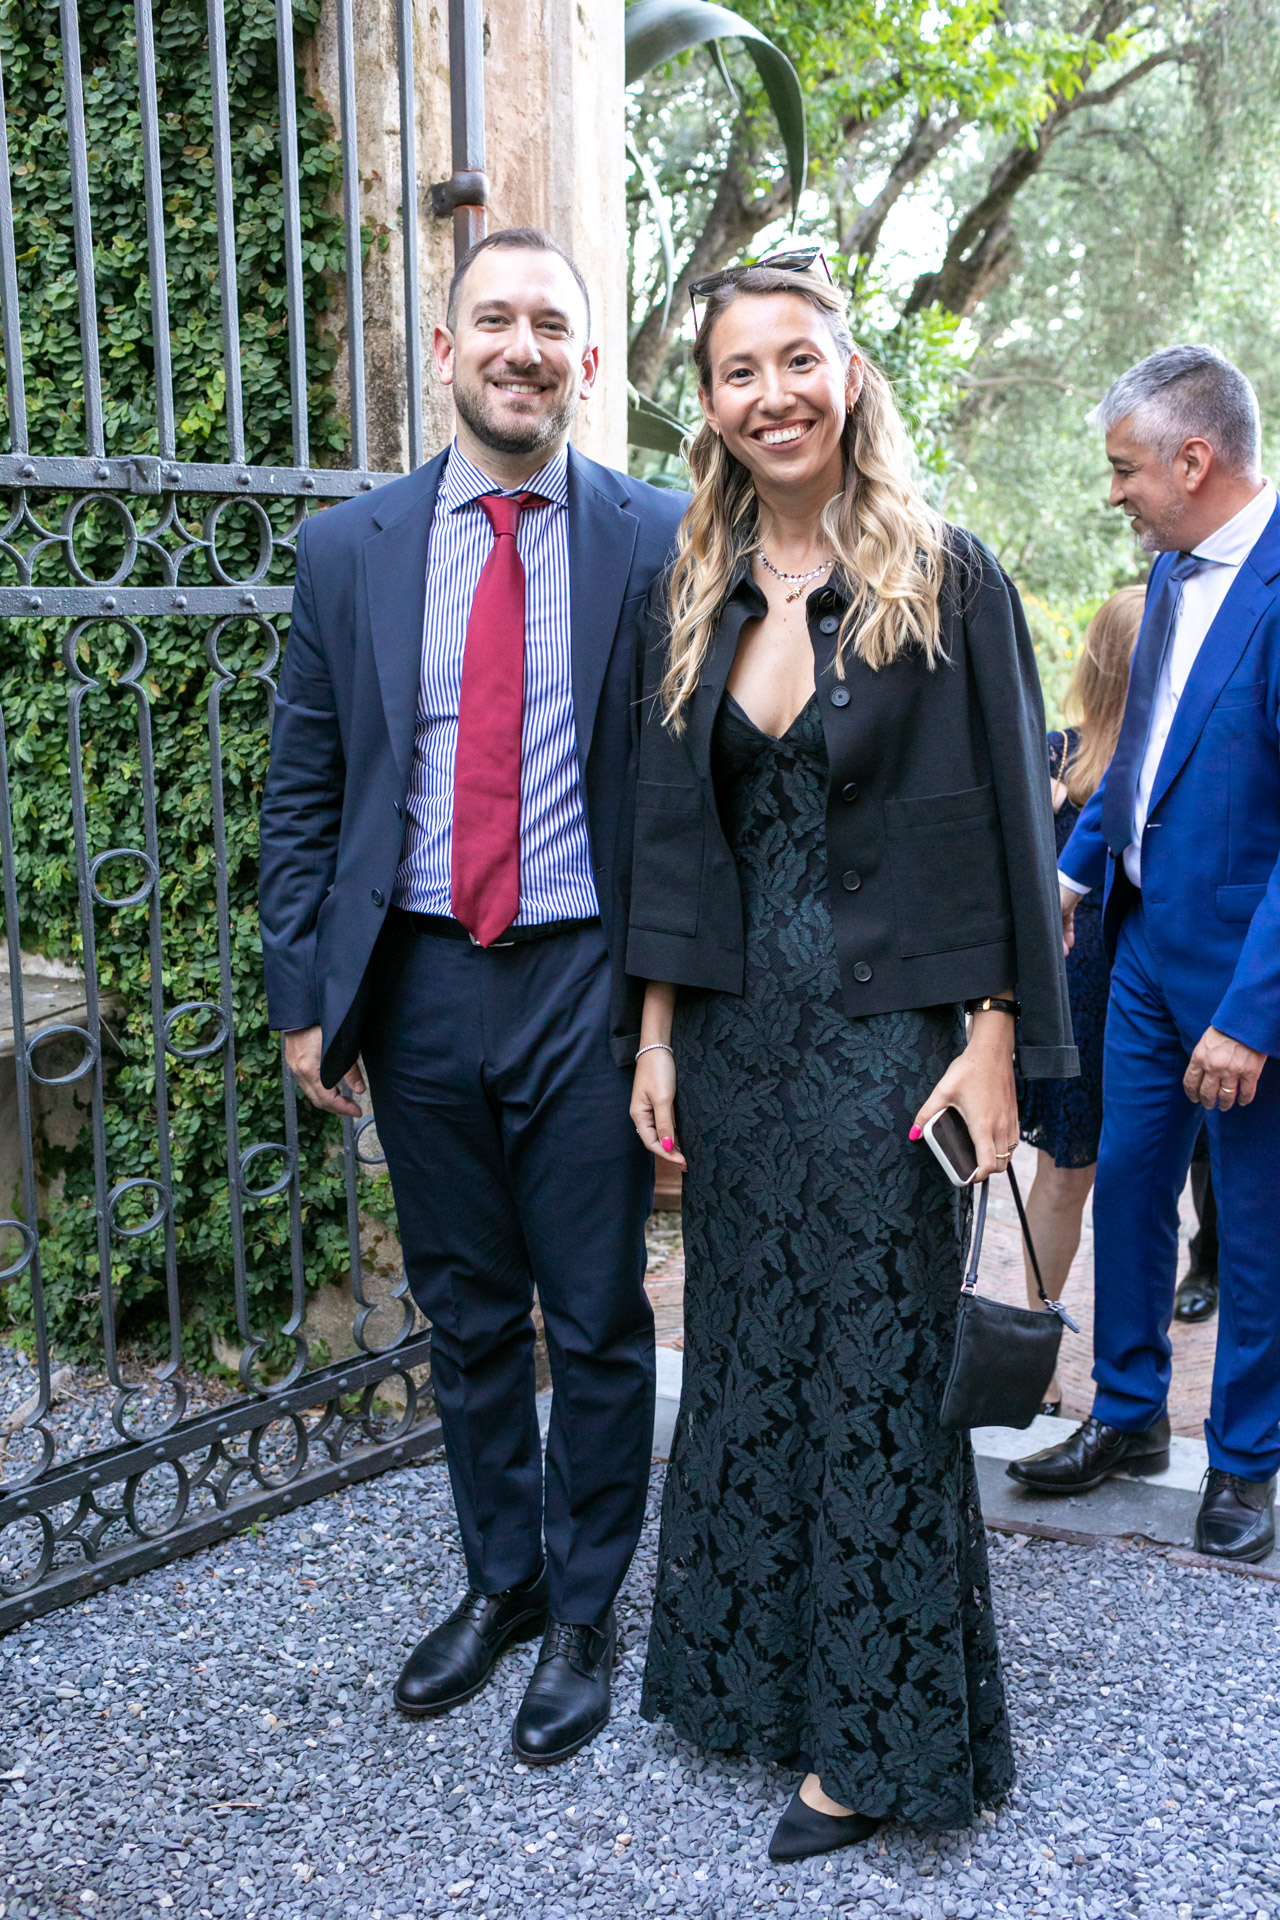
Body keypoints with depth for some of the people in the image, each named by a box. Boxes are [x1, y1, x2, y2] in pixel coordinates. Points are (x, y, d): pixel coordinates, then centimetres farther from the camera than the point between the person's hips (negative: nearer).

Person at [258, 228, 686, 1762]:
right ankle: (500, 1578, 37)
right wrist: (304, 992, 2)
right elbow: (301, 796, 6)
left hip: (588, 985, -2)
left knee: (596, 1322, 8)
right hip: (417, 985, 3)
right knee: (465, 1314, 16)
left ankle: (583, 1616, 29)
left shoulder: (661, 543, -2)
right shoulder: (349, 552, 4)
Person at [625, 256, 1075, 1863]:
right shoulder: (690, 599, 7)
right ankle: (753, 1670, 33)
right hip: (734, 1034, 5)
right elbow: (669, 828, 9)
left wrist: (994, 1042, -11)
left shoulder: (944, 580, -5)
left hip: (886, 1033, -4)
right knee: (746, 1354, 13)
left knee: (876, 1369, 3)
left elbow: (1004, 818, -6)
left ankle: (872, 1739, 20)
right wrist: (658, 1036, 5)